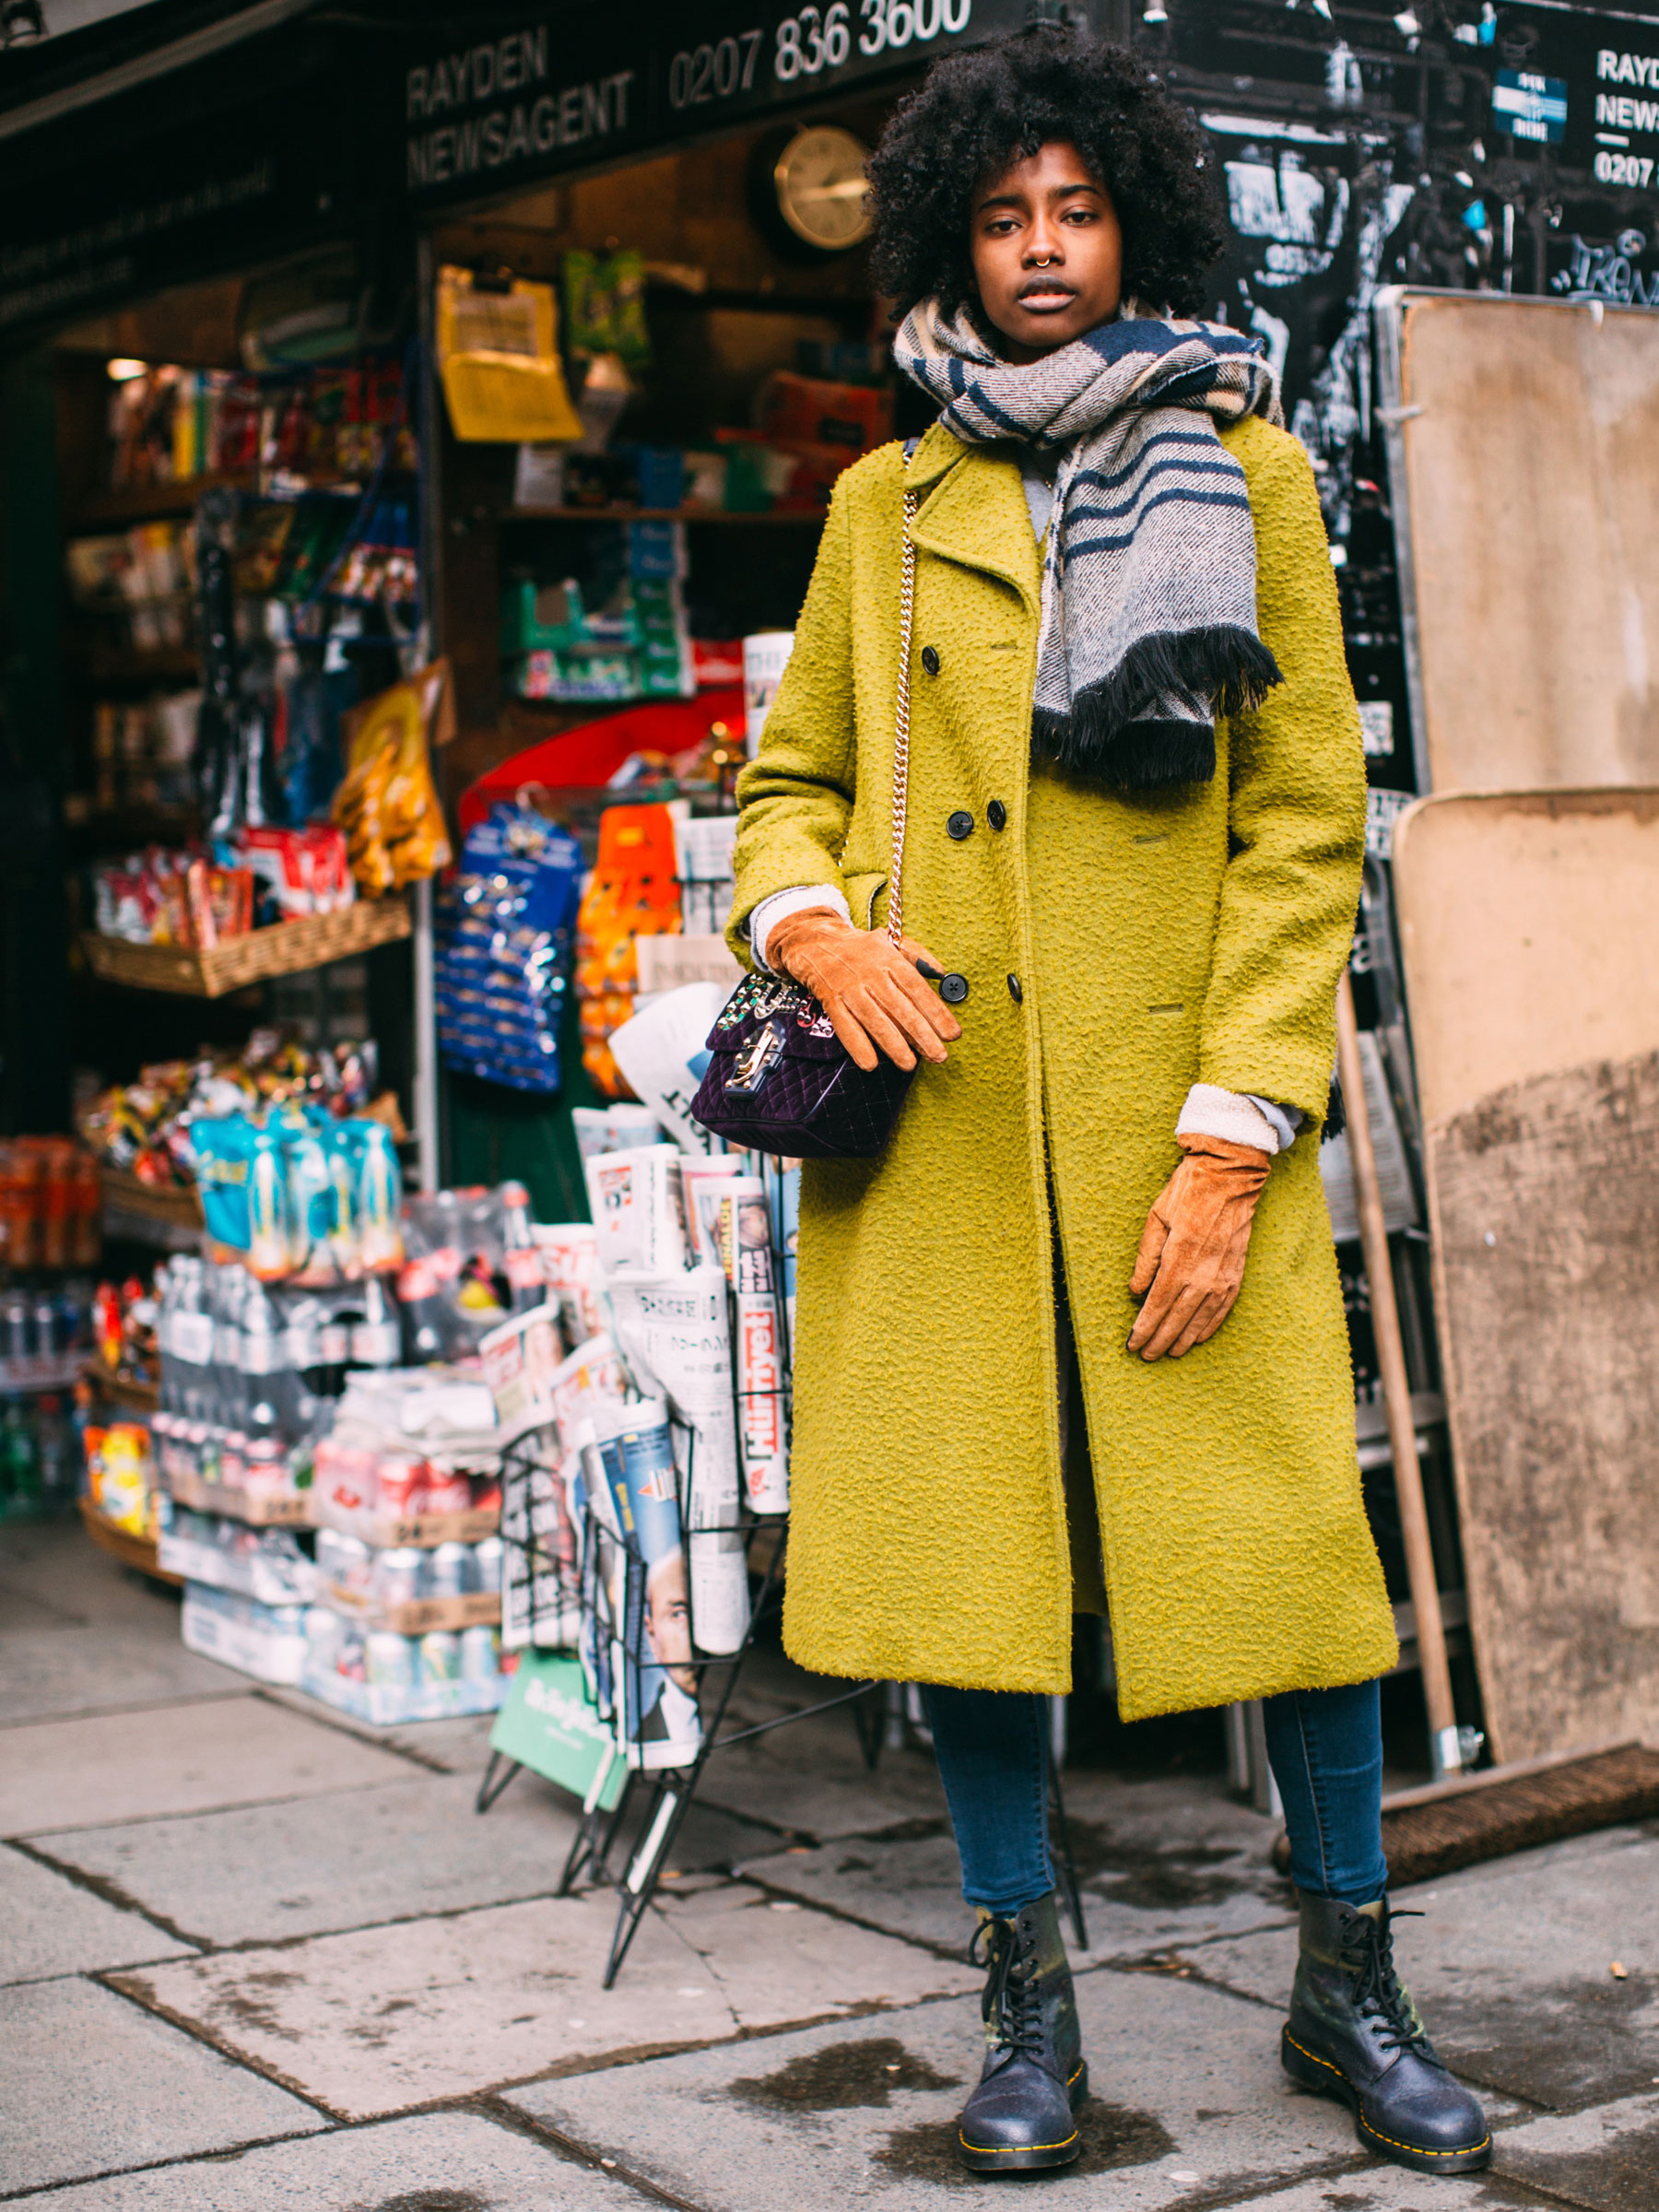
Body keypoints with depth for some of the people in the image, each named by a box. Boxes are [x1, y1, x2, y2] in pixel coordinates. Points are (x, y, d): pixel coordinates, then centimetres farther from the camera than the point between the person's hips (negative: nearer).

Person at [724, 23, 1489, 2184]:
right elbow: (791, 779, 19)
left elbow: (1309, 822, 0)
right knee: (962, 1542, 2)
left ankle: (1348, 1988, 16)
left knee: (1289, 1537, -4)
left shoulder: (1242, 472, 6)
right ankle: (1030, 2001, 18)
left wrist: (1231, 1136, -9)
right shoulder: (886, 505, 13)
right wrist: (815, 927, -5)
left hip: (1180, 1107, -2)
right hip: (939, 1114, 2)